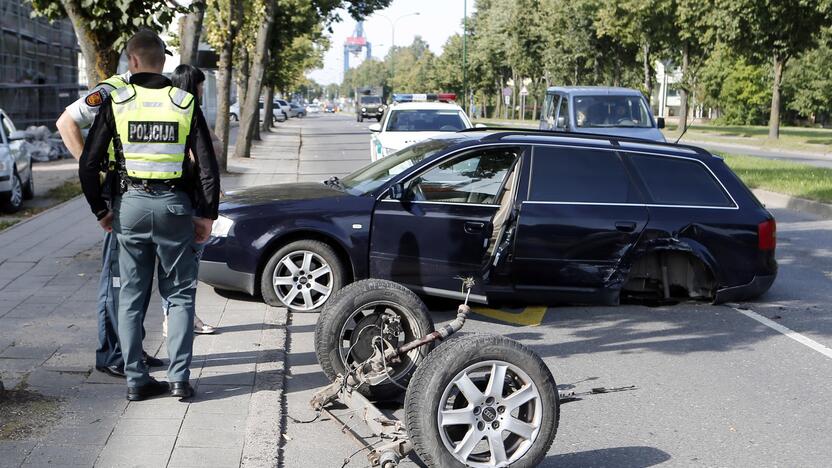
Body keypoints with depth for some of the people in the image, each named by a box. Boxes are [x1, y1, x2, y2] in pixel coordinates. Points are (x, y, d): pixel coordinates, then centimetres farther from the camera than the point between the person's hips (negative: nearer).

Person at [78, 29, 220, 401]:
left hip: (130, 205, 0)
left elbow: (88, 164, -3)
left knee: (131, 297, 10)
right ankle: (179, 378, 4)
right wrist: (207, 215, 4)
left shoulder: (116, 102, -1)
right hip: (174, 204, 0)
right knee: (180, 295, 9)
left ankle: (136, 380, 12)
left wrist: (100, 211, 9)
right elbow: (207, 165, -3)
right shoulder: (185, 103, 0)